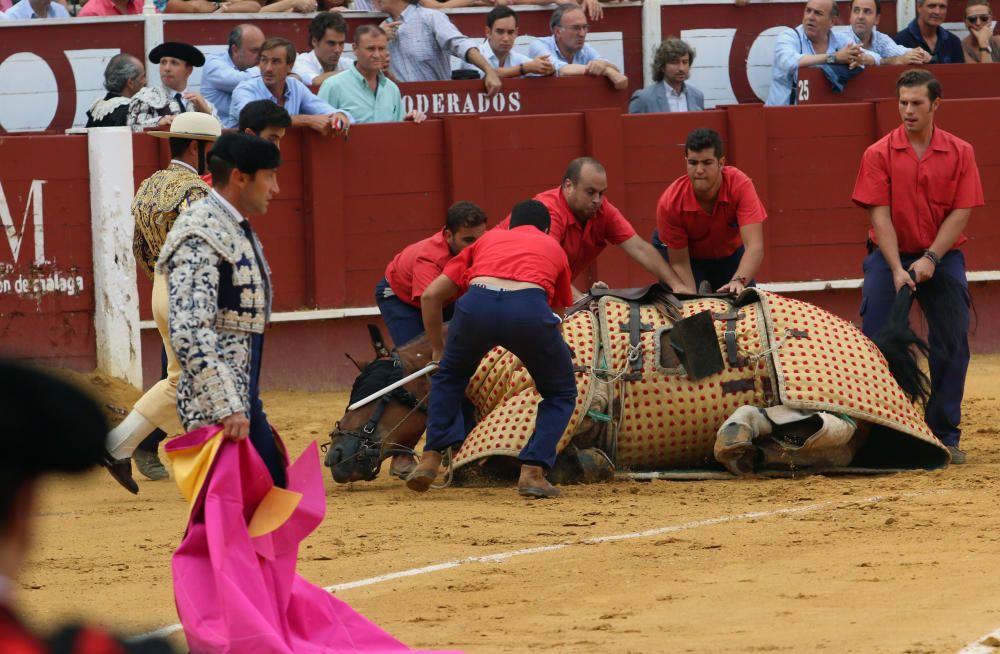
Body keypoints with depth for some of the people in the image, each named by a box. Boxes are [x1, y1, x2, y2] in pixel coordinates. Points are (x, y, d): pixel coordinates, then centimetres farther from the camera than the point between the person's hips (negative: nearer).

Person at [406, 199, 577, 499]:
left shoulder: (489, 239, 36)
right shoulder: (553, 248, 34)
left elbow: (430, 295, 31)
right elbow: (561, 305, 42)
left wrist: (438, 349, 43)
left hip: (476, 304, 1)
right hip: (530, 304, -1)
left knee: (449, 376, 32)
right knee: (561, 393, 23)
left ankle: (430, 459, 19)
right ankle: (533, 471, 7)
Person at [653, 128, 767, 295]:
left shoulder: (740, 185, -35)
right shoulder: (670, 203, -33)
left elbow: (755, 247, -43)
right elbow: (679, 263, -24)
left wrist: (738, 281, -62)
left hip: (730, 254, 1)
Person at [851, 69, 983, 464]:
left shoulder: (959, 153, -1)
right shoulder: (879, 154, -4)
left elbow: (961, 212, -5)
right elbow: (880, 215, -8)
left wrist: (931, 259, -16)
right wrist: (897, 269, -18)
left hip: (943, 258, 1)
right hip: (890, 257, -1)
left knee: (950, 346, -4)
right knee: (875, 342, -9)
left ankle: (946, 436, 5)